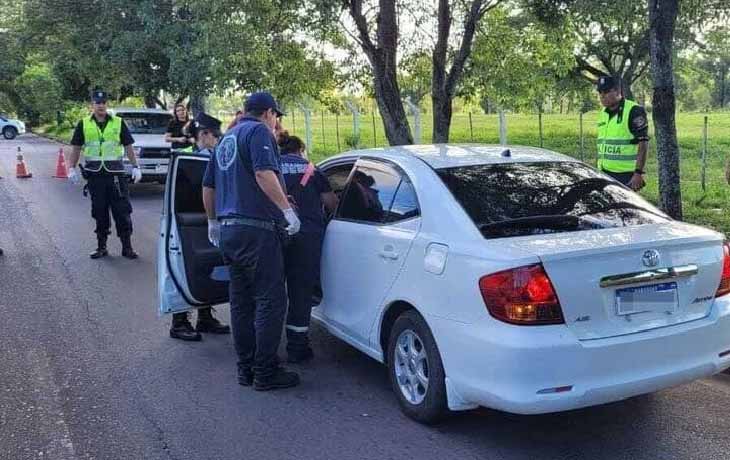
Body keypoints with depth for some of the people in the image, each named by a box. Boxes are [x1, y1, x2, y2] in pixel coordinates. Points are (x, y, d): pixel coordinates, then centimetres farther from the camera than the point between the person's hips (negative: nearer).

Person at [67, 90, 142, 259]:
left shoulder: (118, 123, 6)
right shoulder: (84, 124, 8)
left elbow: (128, 146, 7)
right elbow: (76, 148, 11)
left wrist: (135, 166, 0)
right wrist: (72, 168, 3)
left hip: (116, 173, -1)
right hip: (95, 174, 1)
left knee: (122, 210, -3)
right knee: (99, 212, 7)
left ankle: (127, 247, 3)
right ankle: (101, 247, 17)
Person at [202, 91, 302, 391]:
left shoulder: (226, 139, 22)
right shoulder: (259, 131, -5)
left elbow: (208, 187, 27)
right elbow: (264, 173, -22)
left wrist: (213, 222, 36)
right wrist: (287, 210, -22)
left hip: (228, 231, 9)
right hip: (256, 231, -9)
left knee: (241, 302, 12)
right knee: (270, 302, -4)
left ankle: (246, 368, 19)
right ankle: (266, 372, 0)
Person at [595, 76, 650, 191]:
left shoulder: (634, 111, -9)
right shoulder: (603, 113, 15)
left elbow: (643, 144, -13)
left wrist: (638, 173, -19)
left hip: (626, 176, -7)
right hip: (605, 174, 8)